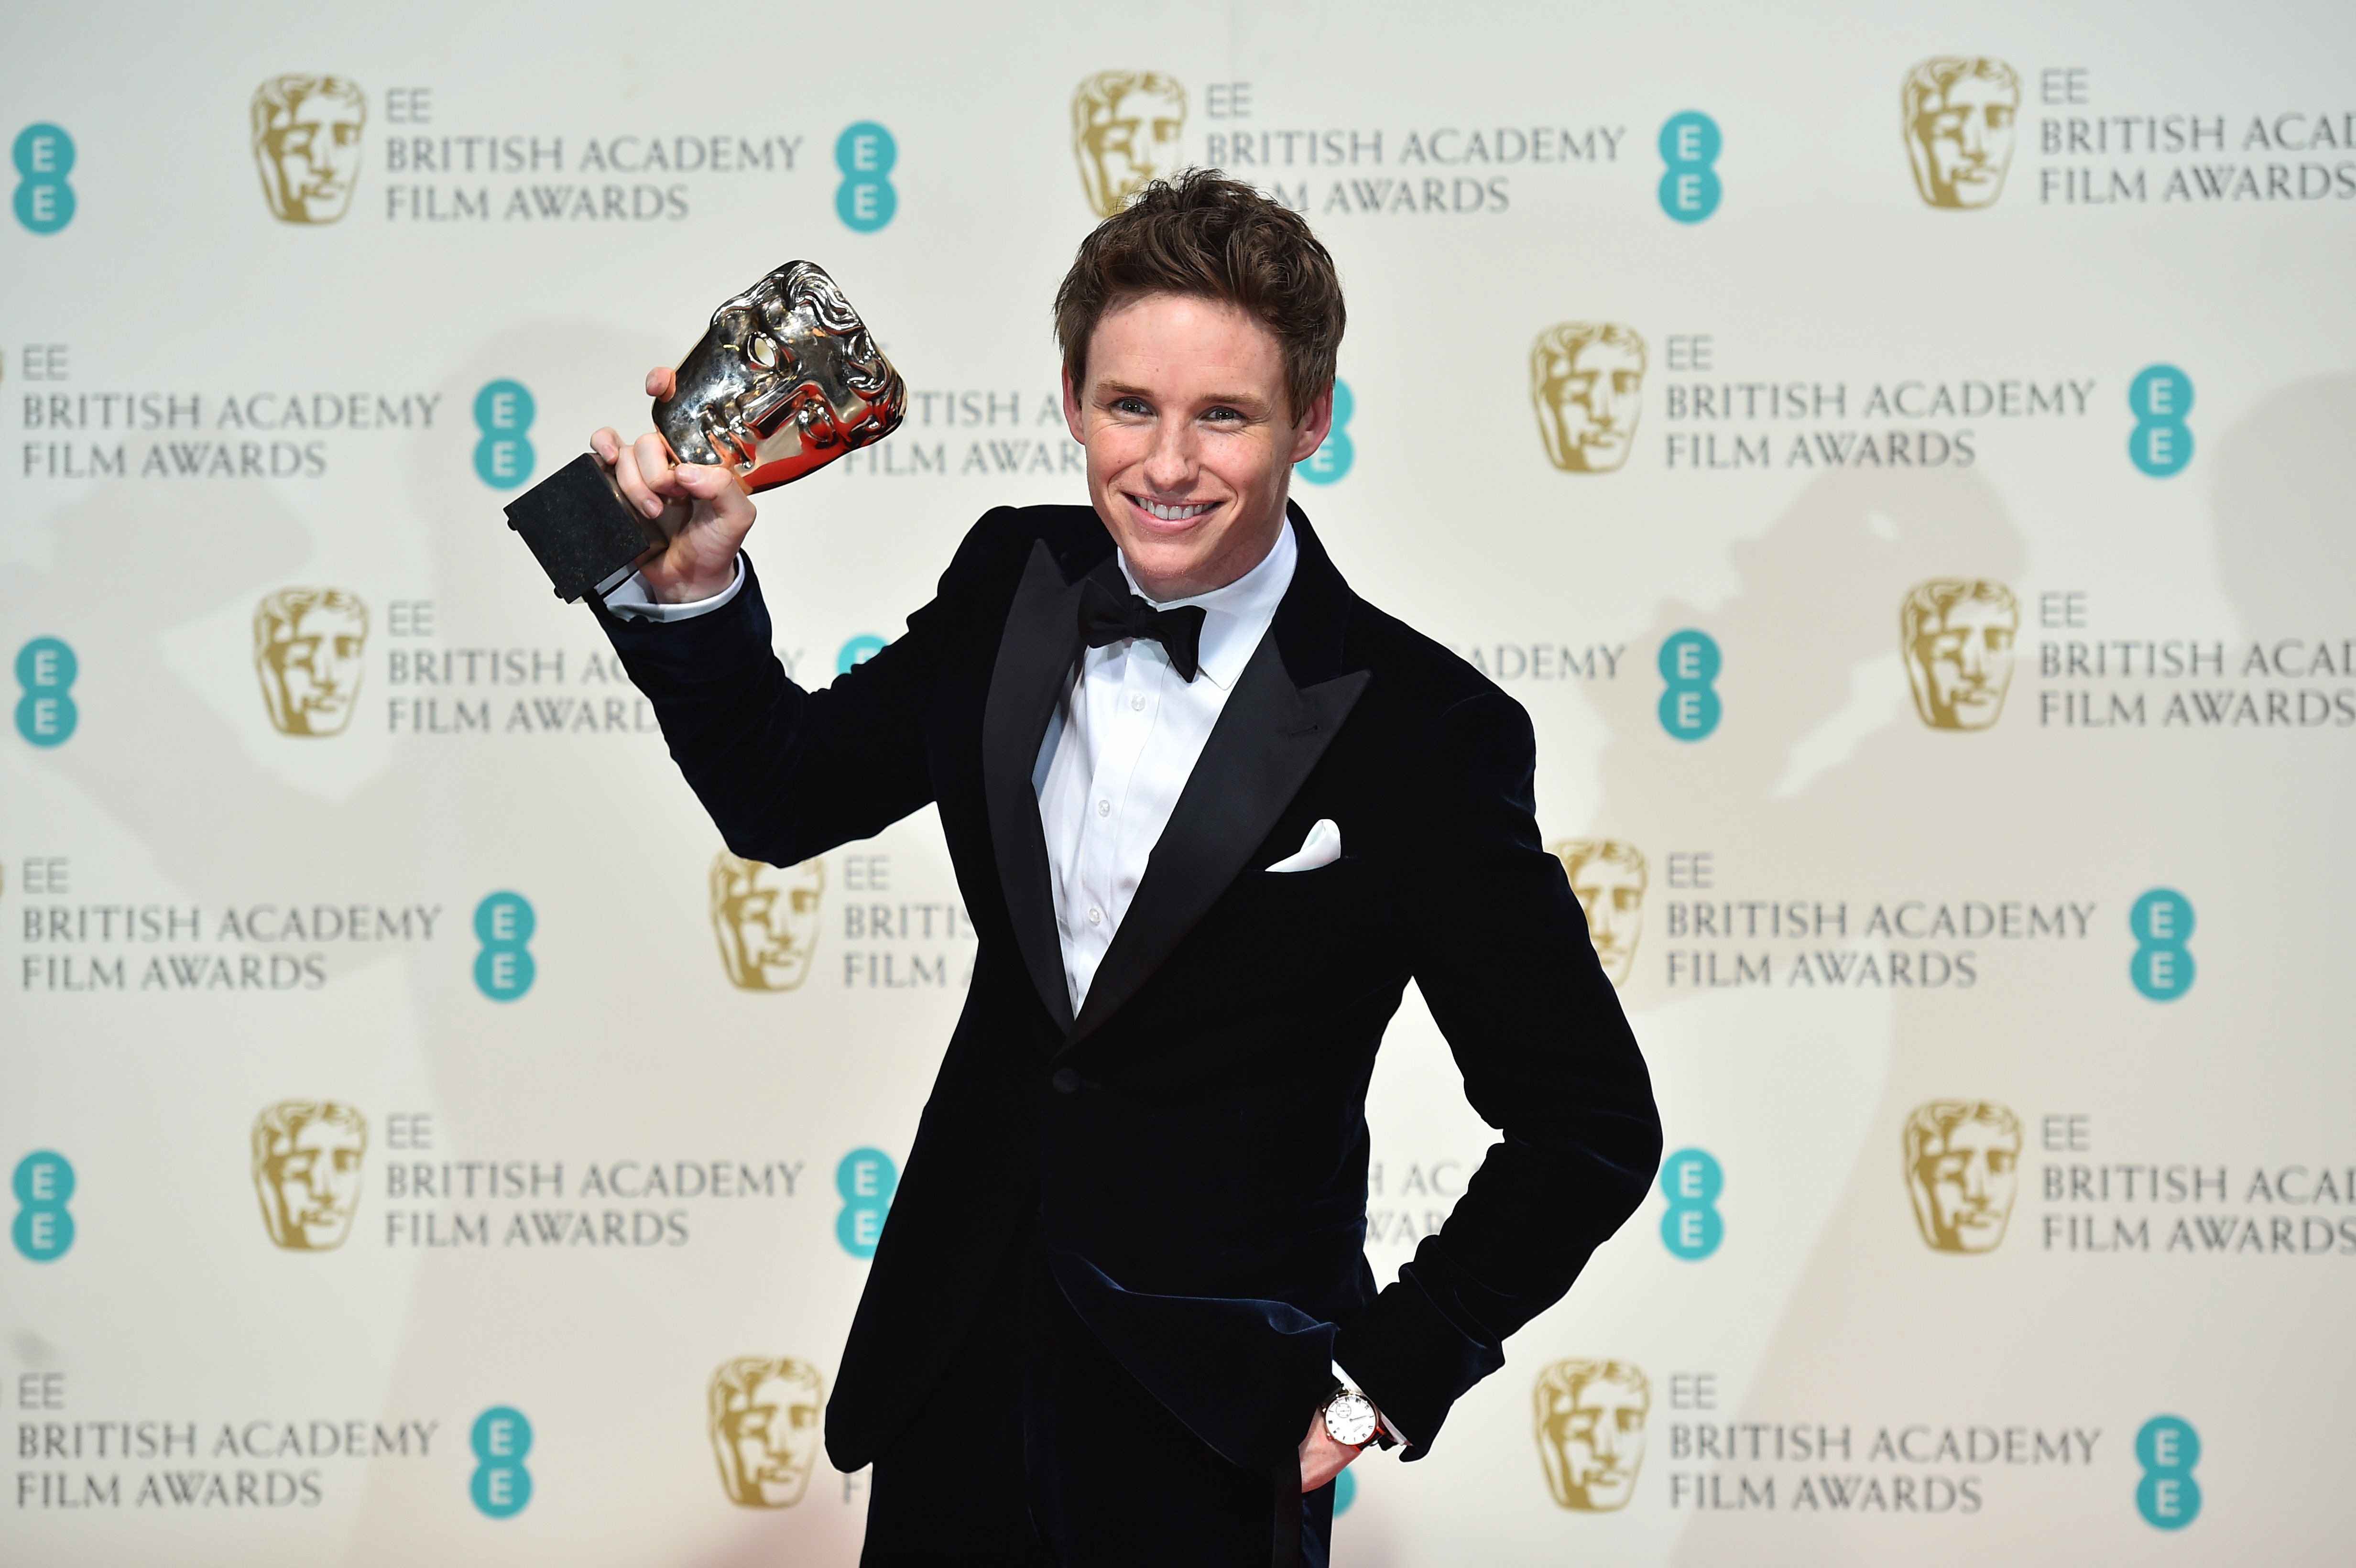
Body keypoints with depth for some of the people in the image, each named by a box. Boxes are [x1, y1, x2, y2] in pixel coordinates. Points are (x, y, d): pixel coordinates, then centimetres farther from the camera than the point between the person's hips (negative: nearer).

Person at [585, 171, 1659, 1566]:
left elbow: (1591, 1124, -10)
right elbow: (780, 795, 13)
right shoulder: (1011, 588, -1)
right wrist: (693, 589, -4)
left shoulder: (1425, 731, -16)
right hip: (960, 1385, 5)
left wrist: (1390, 1380, -9)